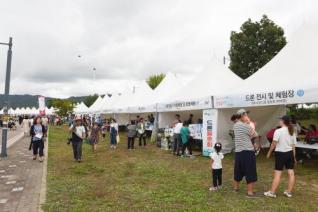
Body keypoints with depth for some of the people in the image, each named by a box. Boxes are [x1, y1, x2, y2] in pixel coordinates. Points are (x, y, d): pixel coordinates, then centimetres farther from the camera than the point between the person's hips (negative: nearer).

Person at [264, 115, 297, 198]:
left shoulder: (278, 131, -12)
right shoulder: (292, 132, 7)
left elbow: (274, 144, -14)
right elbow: (294, 145, 9)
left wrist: (269, 152, -3)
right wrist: (294, 156, 15)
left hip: (280, 153, -6)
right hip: (289, 153, 6)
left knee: (277, 173, -3)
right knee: (291, 173, 10)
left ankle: (272, 192, 2)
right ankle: (289, 192, 19)